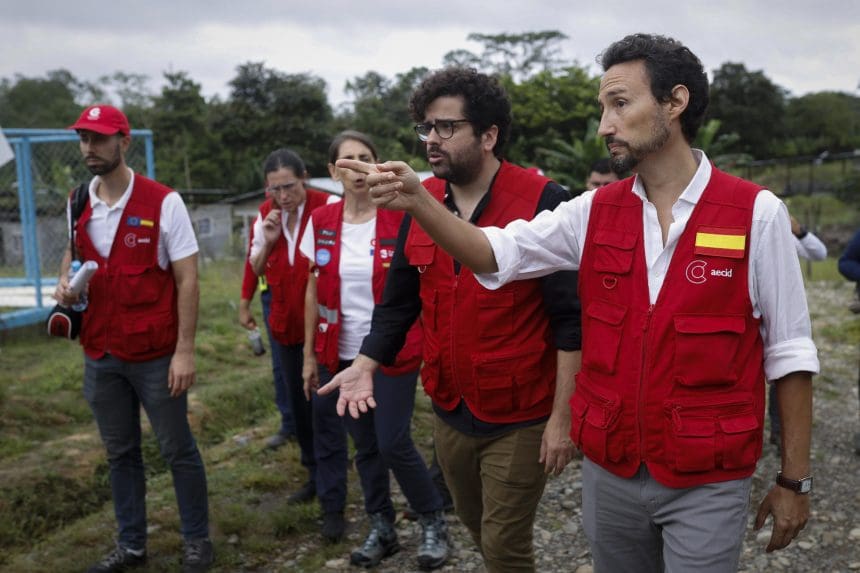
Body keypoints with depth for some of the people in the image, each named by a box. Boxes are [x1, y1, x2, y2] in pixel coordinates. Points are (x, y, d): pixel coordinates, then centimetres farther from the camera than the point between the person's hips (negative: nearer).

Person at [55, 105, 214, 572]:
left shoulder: (163, 202, -11)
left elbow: (187, 280, -11)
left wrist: (185, 349, -15)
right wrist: (64, 283, -3)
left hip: (155, 355, -5)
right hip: (99, 355, 5)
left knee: (177, 449, 8)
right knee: (120, 453, 15)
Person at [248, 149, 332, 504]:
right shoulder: (265, 215, 2)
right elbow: (256, 271, 9)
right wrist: (267, 241, -7)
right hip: (285, 323, 6)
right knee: (298, 400, 13)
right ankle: (315, 473, 28)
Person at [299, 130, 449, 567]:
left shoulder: (400, 218, -9)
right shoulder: (320, 223, 1)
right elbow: (314, 291, 7)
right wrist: (309, 354, 8)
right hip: (343, 354, 4)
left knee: (393, 444, -4)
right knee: (365, 445, 12)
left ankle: (434, 524, 19)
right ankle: (382, 529, 30)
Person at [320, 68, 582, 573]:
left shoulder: (541, 202, -16)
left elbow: (570, 318, -15)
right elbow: (399, 300, 9)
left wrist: (562, 416, -16)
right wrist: (367, 364, -5)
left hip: (520, 419, -6)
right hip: (449, 412, 6)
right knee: (478, 529, 23)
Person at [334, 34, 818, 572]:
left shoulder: (756, 213, -9)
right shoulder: (594, 211, 1)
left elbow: (789, 352, -5)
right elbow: (495, 252, -4)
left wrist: (795, 479, -3)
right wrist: (417, 200, -21)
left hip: (707, 484, -3)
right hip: (608, 471, 4)